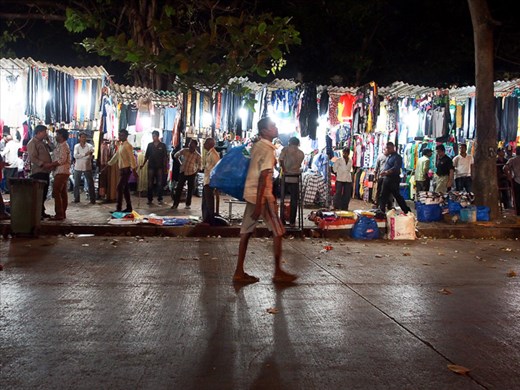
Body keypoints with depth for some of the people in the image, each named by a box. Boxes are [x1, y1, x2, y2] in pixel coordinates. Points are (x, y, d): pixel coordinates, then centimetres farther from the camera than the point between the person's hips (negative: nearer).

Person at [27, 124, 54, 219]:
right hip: (38, 172, -9)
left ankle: (42, 212, 18)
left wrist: (48, 140, 13)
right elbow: (32, 157, -17)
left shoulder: (42, 142, 20)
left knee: (44, 193, 12)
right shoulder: (32, 143, -8)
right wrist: (43, 164, -24)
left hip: (45, 171, 9)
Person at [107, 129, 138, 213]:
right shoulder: (120, 145, 15)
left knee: (120, 188, -11)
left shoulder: (127, 146, -13)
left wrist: (134, 169, -26)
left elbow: (131, 157, -20)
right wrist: (109, 163, 31)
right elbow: (116, 156, 26)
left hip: (126, 169, -9)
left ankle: (118, 208, -9)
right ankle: (129, 207, 16)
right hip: (121, 169, 9)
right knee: (125, 189, 10)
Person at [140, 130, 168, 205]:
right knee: (150, 184, 2)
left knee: (160, 184, 2)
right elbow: (146, 156, 11)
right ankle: (150, 199, 7)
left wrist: (165, 166, -5)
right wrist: (143, 164, 1)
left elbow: (165, 157, 1)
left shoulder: (163, 145, 1)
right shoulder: (150, 145, 8)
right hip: (151, 167, 2)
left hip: (160, 167, -2)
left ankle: (160, 199, 8)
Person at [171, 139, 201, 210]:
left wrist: (195, 173, -8)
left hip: (192, 174, -1)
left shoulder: (197, 155, -8)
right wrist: (180, 163, 8)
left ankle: (188, 204, 15)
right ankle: (175, 204, 4)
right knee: (179, 188, -1)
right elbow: (176, 155, 11)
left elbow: (199, 166, -1)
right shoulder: (184, 150, -4)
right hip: (183, 172, 1)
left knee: (190, 189, 4)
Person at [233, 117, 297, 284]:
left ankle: (239, 272, 9)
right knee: (278, 232, 1)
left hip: (250, 193, 9)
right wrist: (259, 205, -23)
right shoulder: (268, 150, -15)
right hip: (262, 195, -9)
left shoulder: (256, 146, 12)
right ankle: (278, 273, 8)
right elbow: (263, 178, -21)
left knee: (246, 232, 7)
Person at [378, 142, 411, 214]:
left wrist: (386, 172, -31)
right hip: (386, 179, 8)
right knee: (383, 195, 9)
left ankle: (407, 211, 4)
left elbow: (396, 168, -22)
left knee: (397, 196, -5)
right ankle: (381, 211, 15)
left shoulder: (397, 157, -9)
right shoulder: (389, 157, 18)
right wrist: (383, 172, 0)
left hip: (393, 179, -8)